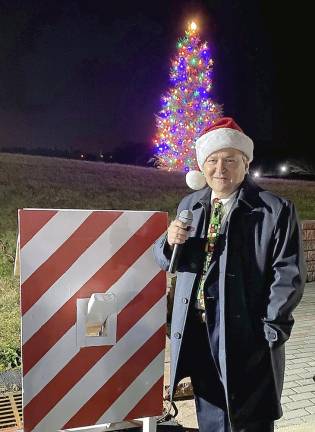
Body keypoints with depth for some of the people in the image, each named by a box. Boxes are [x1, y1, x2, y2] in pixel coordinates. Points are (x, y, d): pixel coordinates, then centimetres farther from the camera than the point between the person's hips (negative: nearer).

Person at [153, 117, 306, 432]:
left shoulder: (276, 210, -9)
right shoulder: (190, 205, 8)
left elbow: (288, 276, -10)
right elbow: (166, 261, 12)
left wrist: (270, 333, -12)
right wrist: (170, 242, -10)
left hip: (246, 336, -4)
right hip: (197, 333, 5)